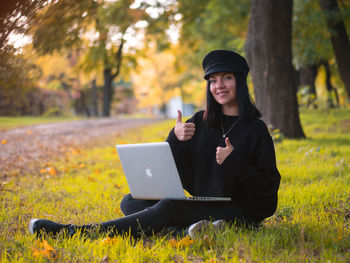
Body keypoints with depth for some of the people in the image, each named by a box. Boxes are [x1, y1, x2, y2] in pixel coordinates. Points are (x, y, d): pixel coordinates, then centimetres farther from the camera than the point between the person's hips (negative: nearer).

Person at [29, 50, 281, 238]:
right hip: (201, 206, 7)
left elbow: (269, 185, -5)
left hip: (239, 212, -7)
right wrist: (175, 139, -14)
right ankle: (199, 227, -32)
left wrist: (235, 162, -18)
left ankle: (73, 232, -36)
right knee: (131, 201, -9)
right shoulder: (200, 122, 12)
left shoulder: (255, 130, -1)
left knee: (169, 207, -31)